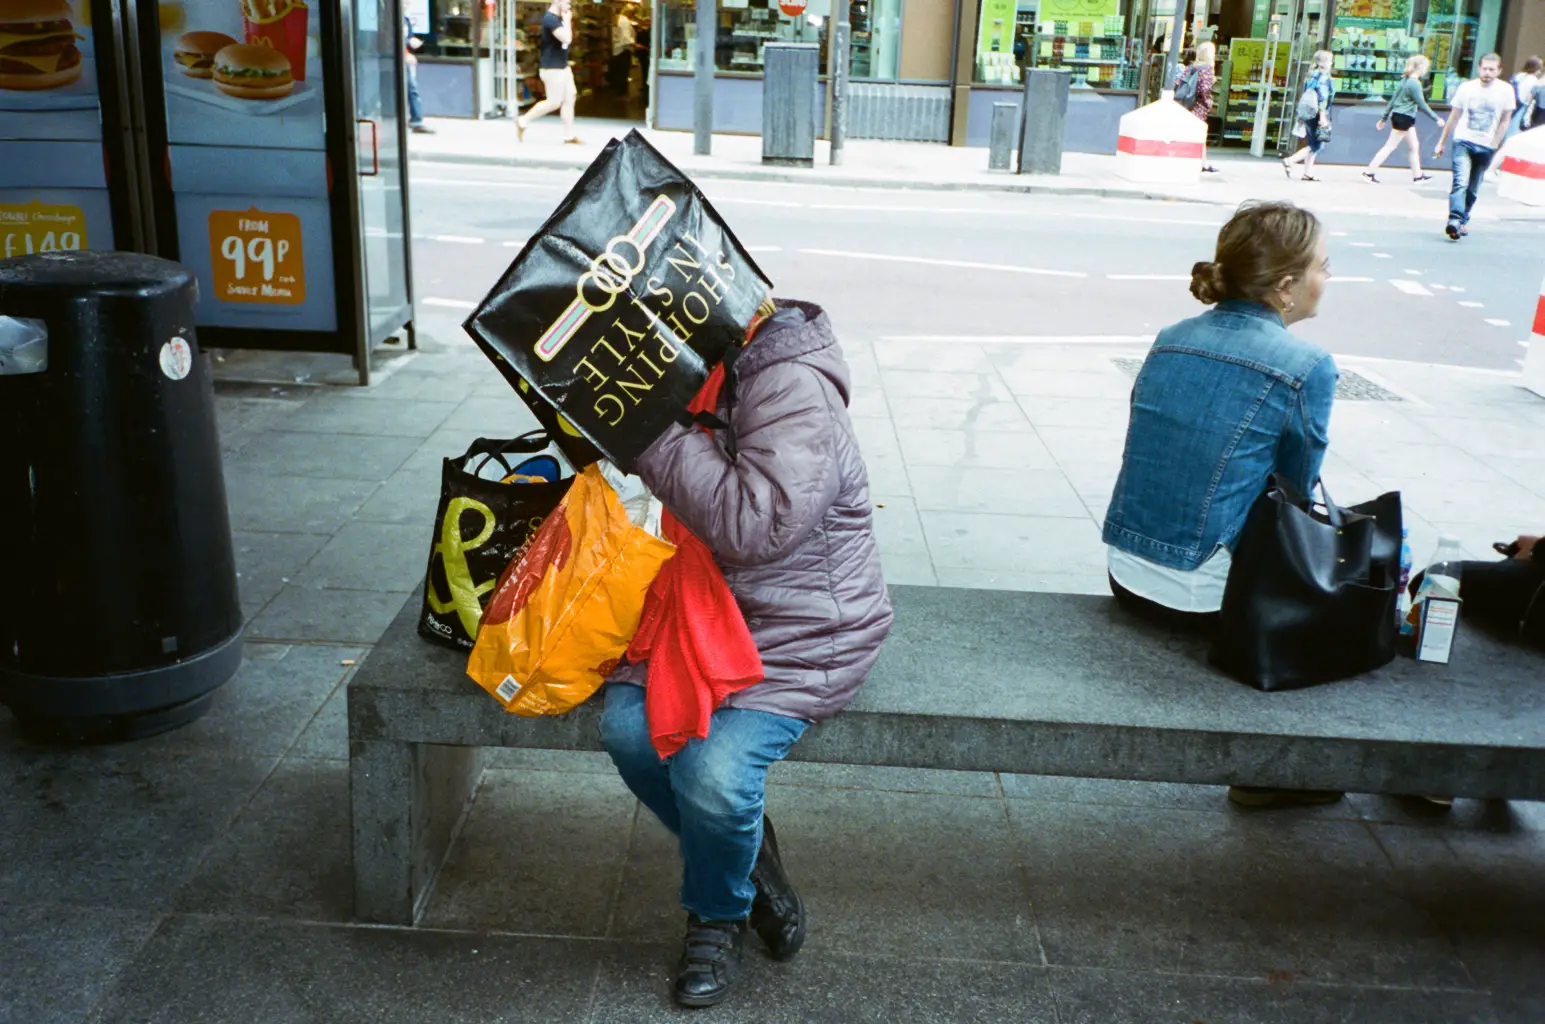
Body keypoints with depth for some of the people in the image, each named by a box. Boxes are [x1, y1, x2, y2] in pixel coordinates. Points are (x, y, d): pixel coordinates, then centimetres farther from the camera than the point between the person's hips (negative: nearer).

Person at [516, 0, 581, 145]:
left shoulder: (558, 18, 12)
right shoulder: (550, 19, -19)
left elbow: (568, 38, 23)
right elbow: (566, 39, -29)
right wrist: (567, 20, -19)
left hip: (562, 66, 10)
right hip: (552, 68, -10)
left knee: (570, 98, 7)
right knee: (554, 102, -5)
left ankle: (569, 135, 11)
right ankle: (523, 122, 9)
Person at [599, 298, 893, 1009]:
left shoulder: (795, 393, -22)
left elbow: (756, 526, -33)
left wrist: (653, 432, -30)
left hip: (802, 634, -8)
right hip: (712, 610, 8)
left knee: (711, 770, -26)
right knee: (628, 725, -15)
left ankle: (717, 913, 9)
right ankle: (748, 858, 12)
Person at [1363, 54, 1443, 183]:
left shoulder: (1404, 81, 11)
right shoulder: (1415, 84, -16)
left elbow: (1393, 99, 13)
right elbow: (1422, 105, -16)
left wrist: (1384, 118, 17)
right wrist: (1436, 119, -11)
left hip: (1397, 116, 10)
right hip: (1404, 119, -10)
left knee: (1414, 146, 15)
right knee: (1390, 146, -4)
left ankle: (1417, 175, 22)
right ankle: (1369, 172, -4)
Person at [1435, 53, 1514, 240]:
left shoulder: (1506, 91, -1)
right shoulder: (1466, 88, -1)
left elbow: (1504, 121, 4)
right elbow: (1454, 117, 8)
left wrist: (1494, 146, -2)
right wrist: (1441, 142, 11)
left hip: (1486, 146, 1)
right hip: (1463, 141, -1)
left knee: (1473, 189, 8)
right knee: (1460, 182, -19)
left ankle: (1463, 220, 22)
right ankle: (1455, 220, -29)